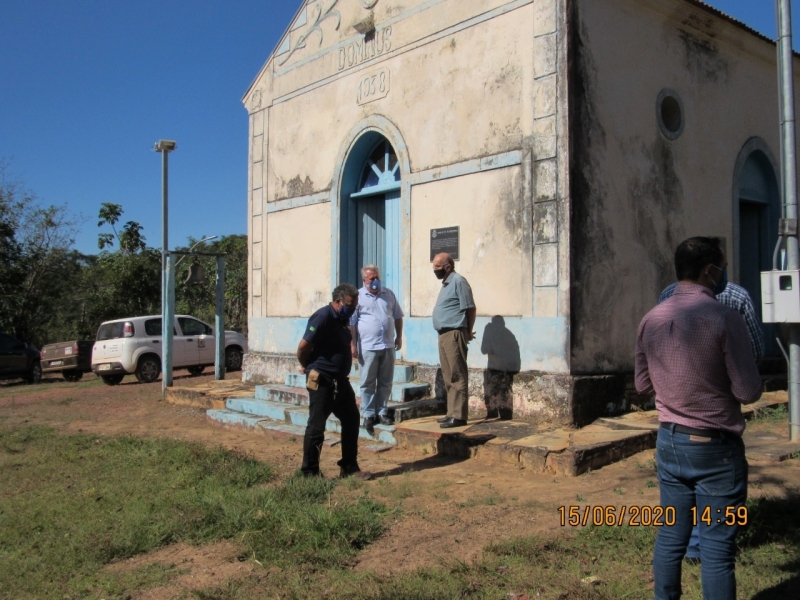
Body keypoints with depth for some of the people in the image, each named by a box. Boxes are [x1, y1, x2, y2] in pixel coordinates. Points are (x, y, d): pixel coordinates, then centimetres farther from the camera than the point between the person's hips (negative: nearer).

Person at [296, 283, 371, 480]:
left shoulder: (342, 319, 10)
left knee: (352, 420, 11)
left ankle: (349, 467, 22)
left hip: (340, 380, 9)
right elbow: (303, 346, -19)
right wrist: (306, 366, -4)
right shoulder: (323, 317, -18)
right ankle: (310, 472, 11)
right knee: (316, 426, -1)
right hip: (322, 381, -9)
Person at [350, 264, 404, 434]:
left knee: (385, 382, 9)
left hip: (388, 346, 4)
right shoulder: (358, 296, -3)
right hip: (367, 347, -4)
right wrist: (352, 344, -11)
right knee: (368, 383, 2)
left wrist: (399, 337, 12)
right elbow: (351, 323, -6)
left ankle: (382, 412, 19)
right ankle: (368, 415, 10)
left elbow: (397, 316, 18)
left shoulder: (389, 294, 10)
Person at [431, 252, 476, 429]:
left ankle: (459, 415, -5)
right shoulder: (446, 284, 18)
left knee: (457, 376, -7)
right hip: (444, 334, 10)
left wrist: (468, 332, -4)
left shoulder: (458, 281, -11)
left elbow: (470, 308, -12)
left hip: (454, 334, -10)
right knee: (448, 377, 12)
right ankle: (452, 413, 19)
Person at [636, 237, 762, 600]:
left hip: (669, 441, 6)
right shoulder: (724, 318, -16)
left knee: (670, 535, 15)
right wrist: (720, 377, 5)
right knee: (717, 546, 5)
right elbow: (748, 392, -14)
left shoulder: (651, 320, 1)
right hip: (715, 446, -5)